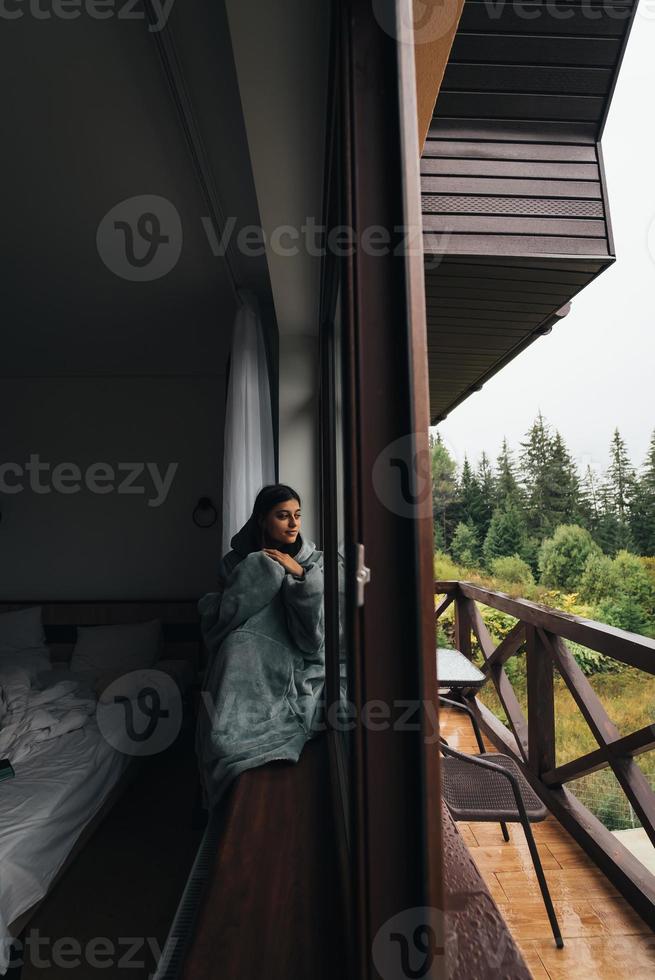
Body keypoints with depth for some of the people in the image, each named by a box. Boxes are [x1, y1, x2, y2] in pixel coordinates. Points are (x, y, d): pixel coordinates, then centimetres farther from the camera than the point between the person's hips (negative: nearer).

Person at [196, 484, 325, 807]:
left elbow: (319, 629, -6)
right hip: (249, 669, 1)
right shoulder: (237, 561, 3)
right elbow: (215, 618, -3)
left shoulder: (314, 562, 3)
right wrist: (257, 572, -13)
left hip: (297, 671, 0)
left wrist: (300, 574, -17)